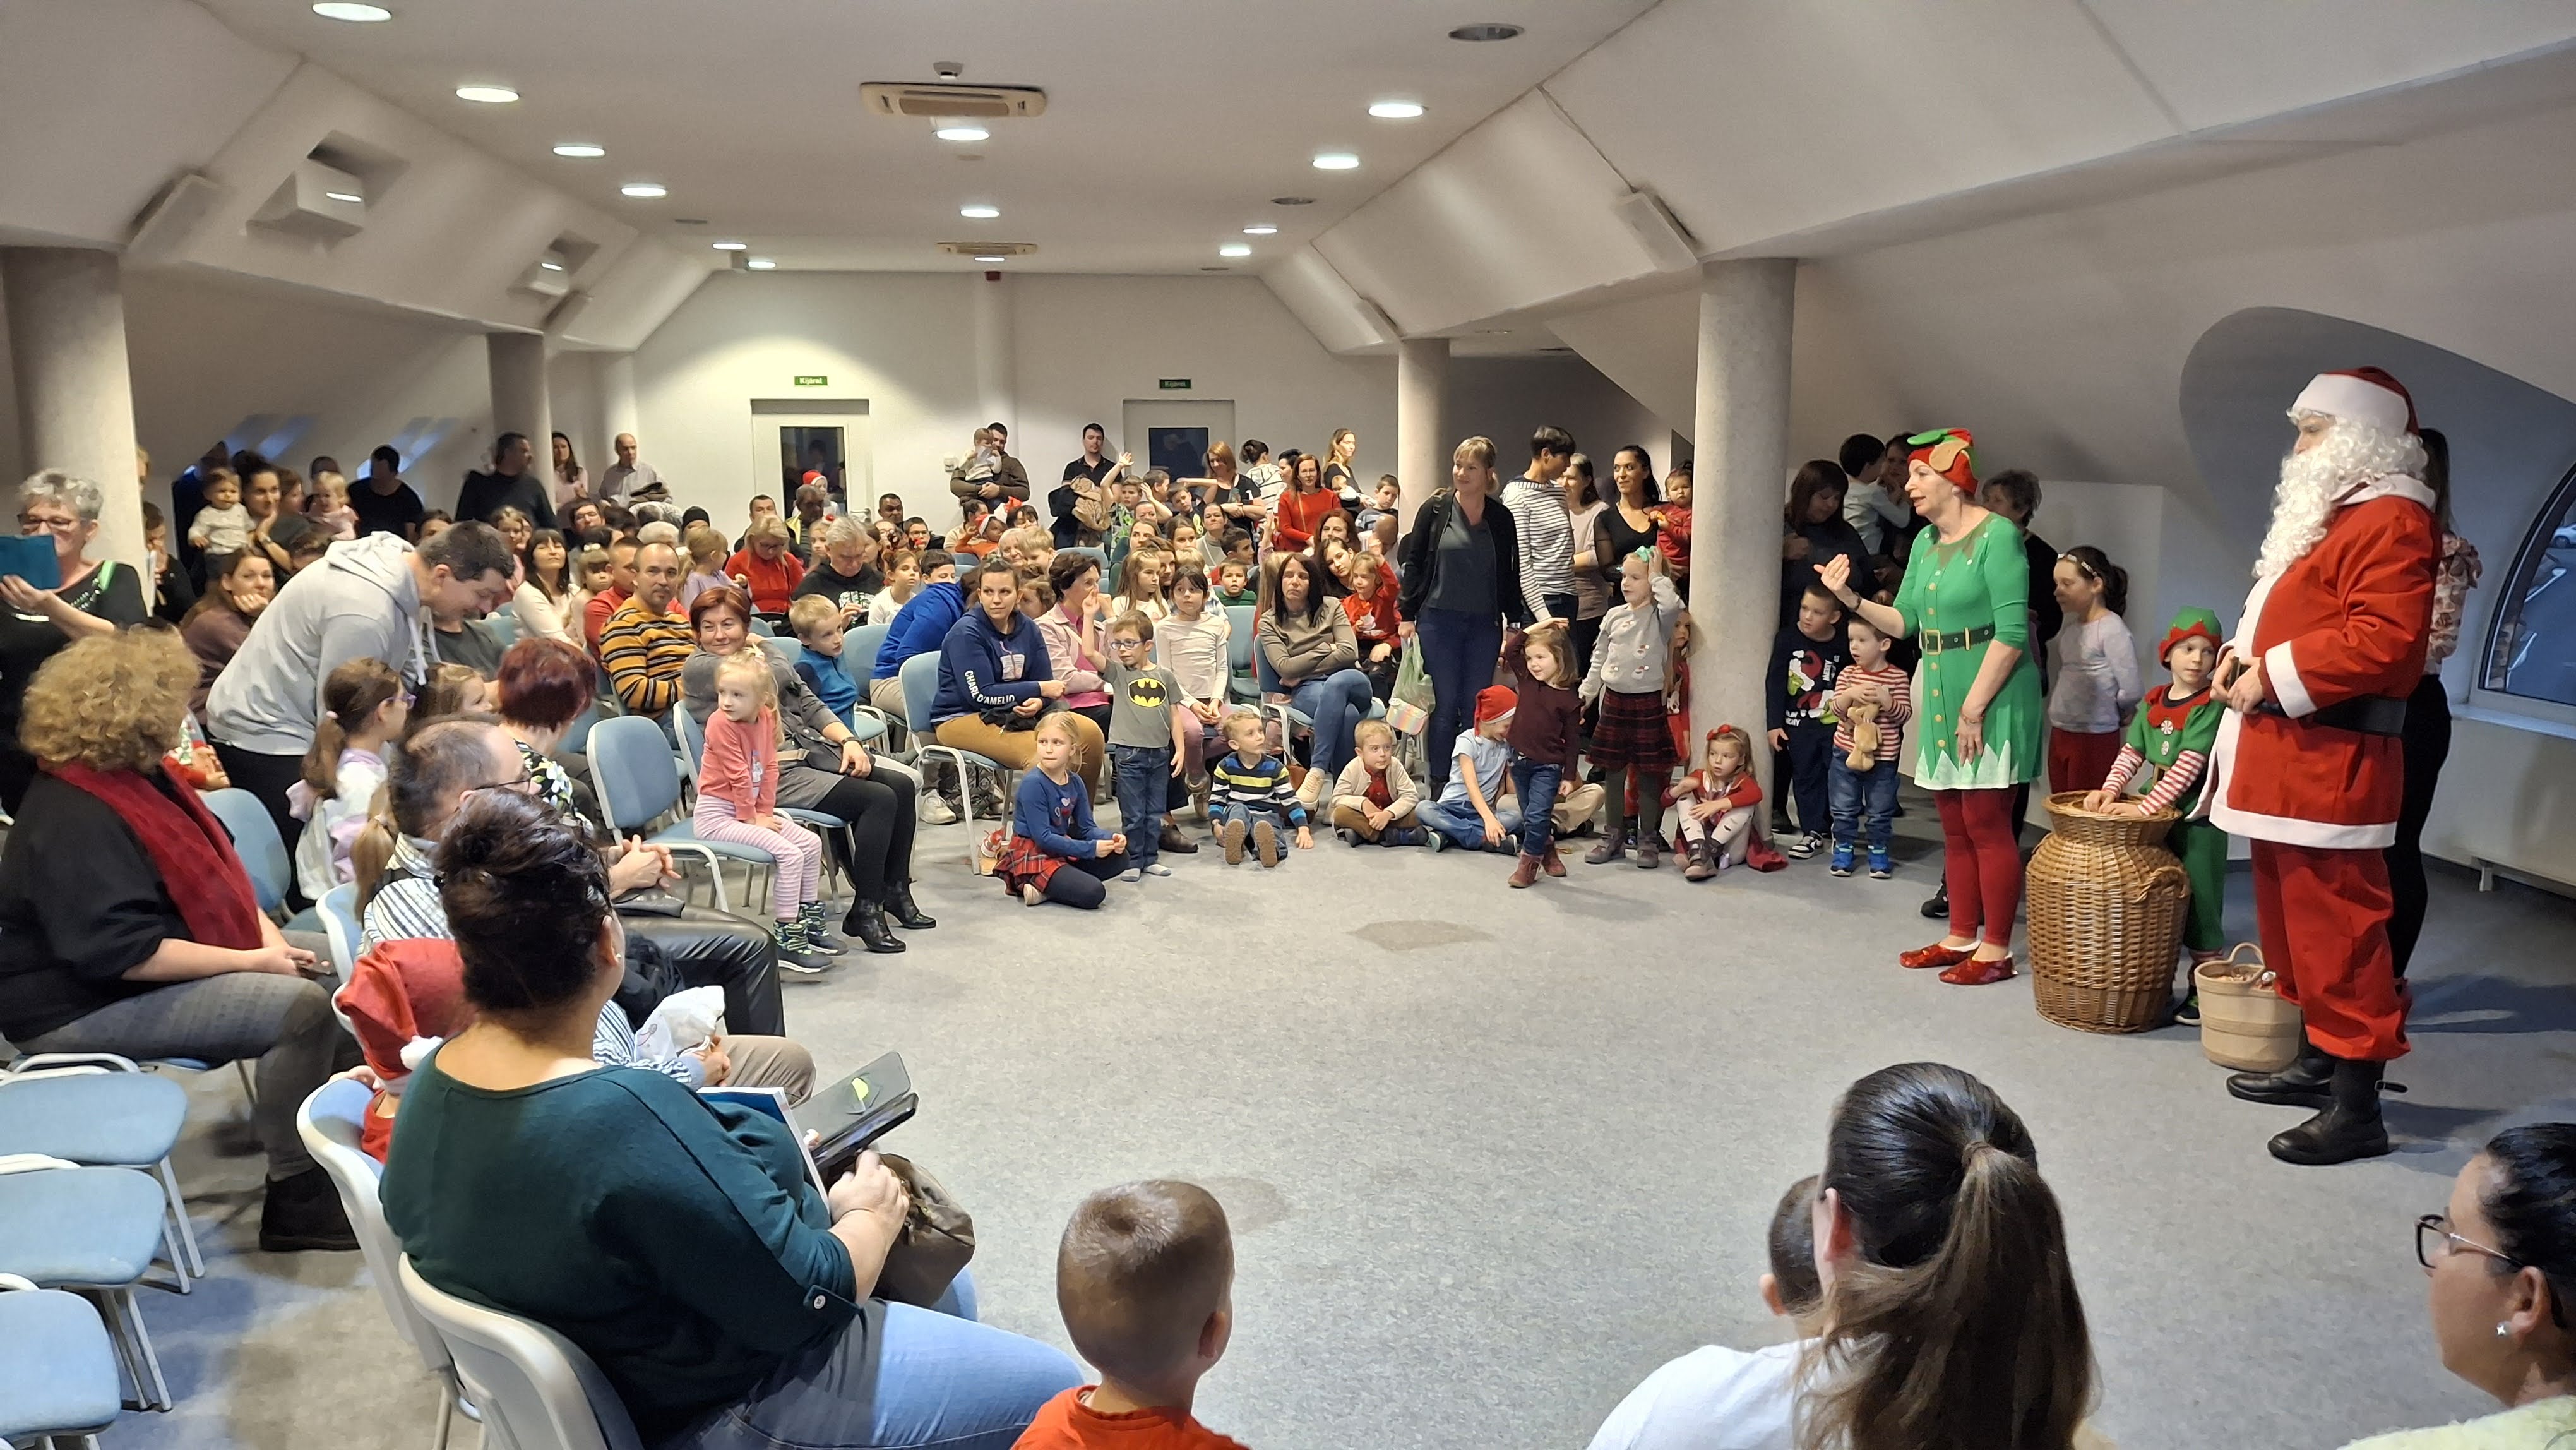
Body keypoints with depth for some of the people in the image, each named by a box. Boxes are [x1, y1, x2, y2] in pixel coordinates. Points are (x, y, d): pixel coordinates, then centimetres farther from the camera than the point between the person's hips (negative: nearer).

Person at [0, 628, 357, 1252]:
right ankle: (297, 1201, -13)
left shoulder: (139, 776, 5)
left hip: (152, 967, 11)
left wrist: (268, 935, -2)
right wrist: (250, 961, -24)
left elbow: (214, 868, 14)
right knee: (301, 1008, -24)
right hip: (87, 1008, -11)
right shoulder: (72, 823, -25)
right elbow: (126, 954, -30)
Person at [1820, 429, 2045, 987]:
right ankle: (1961, 937, 22)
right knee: (1955, 826, 13)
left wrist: (1974, 707, -19)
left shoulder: (1997, 535, -12)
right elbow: (1903, 622, 10)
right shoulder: (1925, 543, 12)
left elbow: (2012, 632, -18)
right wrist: (1850, 598, -4)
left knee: (1987, 825, -4)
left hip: (1992, 695, -8)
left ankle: (1996, 950, 4)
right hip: (1941, 692, 8)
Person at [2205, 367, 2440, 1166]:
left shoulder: (2391, 520, -13)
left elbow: (2384, 638, -24)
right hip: (2284, 758, 11)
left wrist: (2273, 676, -18)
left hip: (2331, 763, -11)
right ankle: (2318, 1061, 29)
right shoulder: (2328, 515, 21)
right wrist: (2244, 656, 8)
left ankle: (2356, 1106, -2)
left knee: (2337, 931, -8)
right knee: (2292, 923, 17)